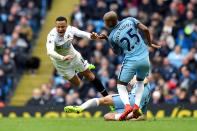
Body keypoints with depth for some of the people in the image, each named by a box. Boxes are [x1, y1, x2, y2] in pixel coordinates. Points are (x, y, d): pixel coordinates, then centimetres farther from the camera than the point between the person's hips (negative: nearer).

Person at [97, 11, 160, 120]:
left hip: (131, 61, -3)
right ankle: (137, 105, 7)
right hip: (145, 58, 3)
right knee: (140, 81, 29)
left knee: (121, 85, 14)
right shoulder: (129, 20, 2)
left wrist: (106, 39, 17)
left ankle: (127, 105, -15)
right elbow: (145, 29, -4)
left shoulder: (112, 37, -2)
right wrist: (150, 43, 12)